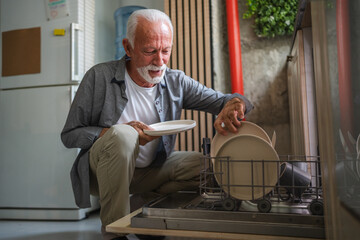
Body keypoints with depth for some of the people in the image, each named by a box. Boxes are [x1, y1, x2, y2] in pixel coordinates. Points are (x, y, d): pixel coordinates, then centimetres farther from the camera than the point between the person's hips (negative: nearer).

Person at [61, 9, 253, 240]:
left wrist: (234, 104, -31)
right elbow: (69, 135, -9)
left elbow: (225, 100, -5)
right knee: (122, 135, -34)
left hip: (150, 171, 4)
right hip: (102, 172, -3)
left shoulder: (176, 81, -4)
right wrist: (111, 133, -27)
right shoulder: (100, 77, -12)